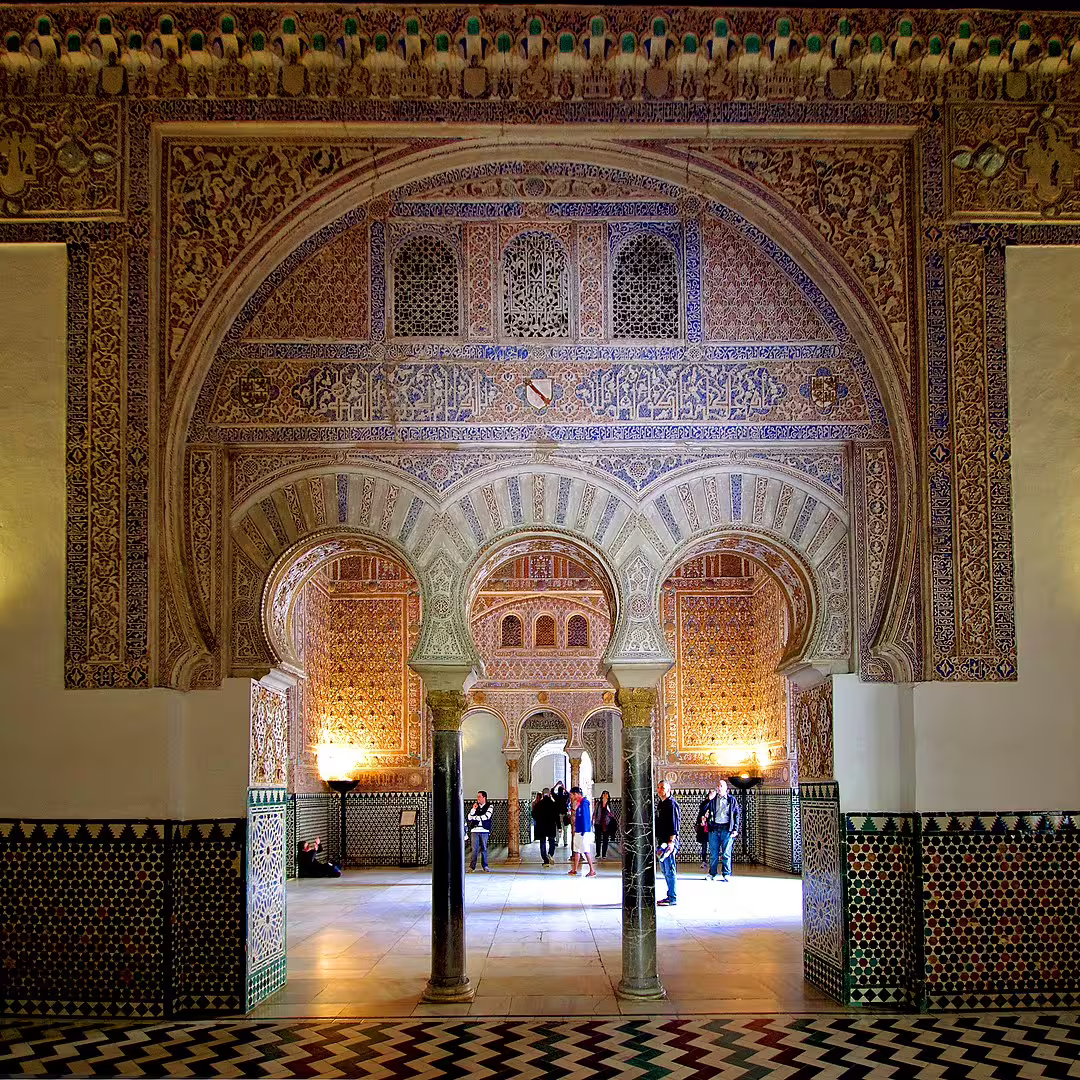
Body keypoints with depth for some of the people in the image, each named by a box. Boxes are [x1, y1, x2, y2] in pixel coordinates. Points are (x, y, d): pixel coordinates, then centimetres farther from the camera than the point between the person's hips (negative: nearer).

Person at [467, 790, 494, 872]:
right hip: (474, 830, 2)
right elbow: (469, 817, 9)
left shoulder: (490, 807, 4)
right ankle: (472, 866, -2)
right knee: (475, 849, -3)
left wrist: (475, 817, -3)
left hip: (484, 830, -2)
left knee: (484, 849, 0)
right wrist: (473, 809, -3)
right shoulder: (475, 806, 16)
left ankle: (485, 866, 7)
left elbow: (486, 817, -10)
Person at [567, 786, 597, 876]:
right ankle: (574, 869, 23)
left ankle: (592, 870, -5)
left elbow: (585, 817, -20)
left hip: (583, 832, -10)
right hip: (578, 831, 10)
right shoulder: (578, 802, 13)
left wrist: (583, 831, -21)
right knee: (576, 850, 15)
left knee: (586, 851, -8)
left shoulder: (584, 802, -15)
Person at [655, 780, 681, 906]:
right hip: (661, 842, 10)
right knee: (665, 870, 13)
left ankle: (672, 899, -6)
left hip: (669, 842, -10)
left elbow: (674, 825, -17)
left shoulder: (672, 804, -11)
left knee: (669, 870, -8)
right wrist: (658, 842, 23)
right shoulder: (660, 804, 17)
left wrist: (671, 841, -23)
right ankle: (670, 896, 21)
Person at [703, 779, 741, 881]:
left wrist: (735, 829, -1)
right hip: (714, 828, 2)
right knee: (713, 853, 4)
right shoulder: (713, 799, 12)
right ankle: (712, 874, 13)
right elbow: (704, 810, 3)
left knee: (726, 854, -2)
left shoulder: (732, 799, 9)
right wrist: (709, 799, -9)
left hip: (726, 829, -2)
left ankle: (726, 874, 5)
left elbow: (736, 815, 8)